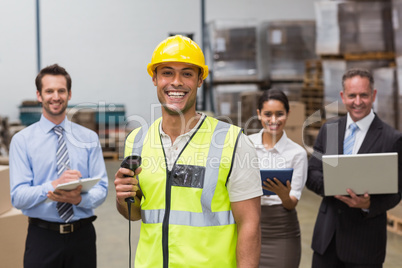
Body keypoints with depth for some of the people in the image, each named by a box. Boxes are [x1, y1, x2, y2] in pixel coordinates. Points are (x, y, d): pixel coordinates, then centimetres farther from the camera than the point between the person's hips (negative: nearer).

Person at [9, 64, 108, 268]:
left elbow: (101, 189, -1)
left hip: (82, 235, 2)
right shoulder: (22, 140, -1)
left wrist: (79, 198, -21)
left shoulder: (89, 138, 6)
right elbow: (18, 197, -9)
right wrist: (53, 185, -25)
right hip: (42, 236, -2)